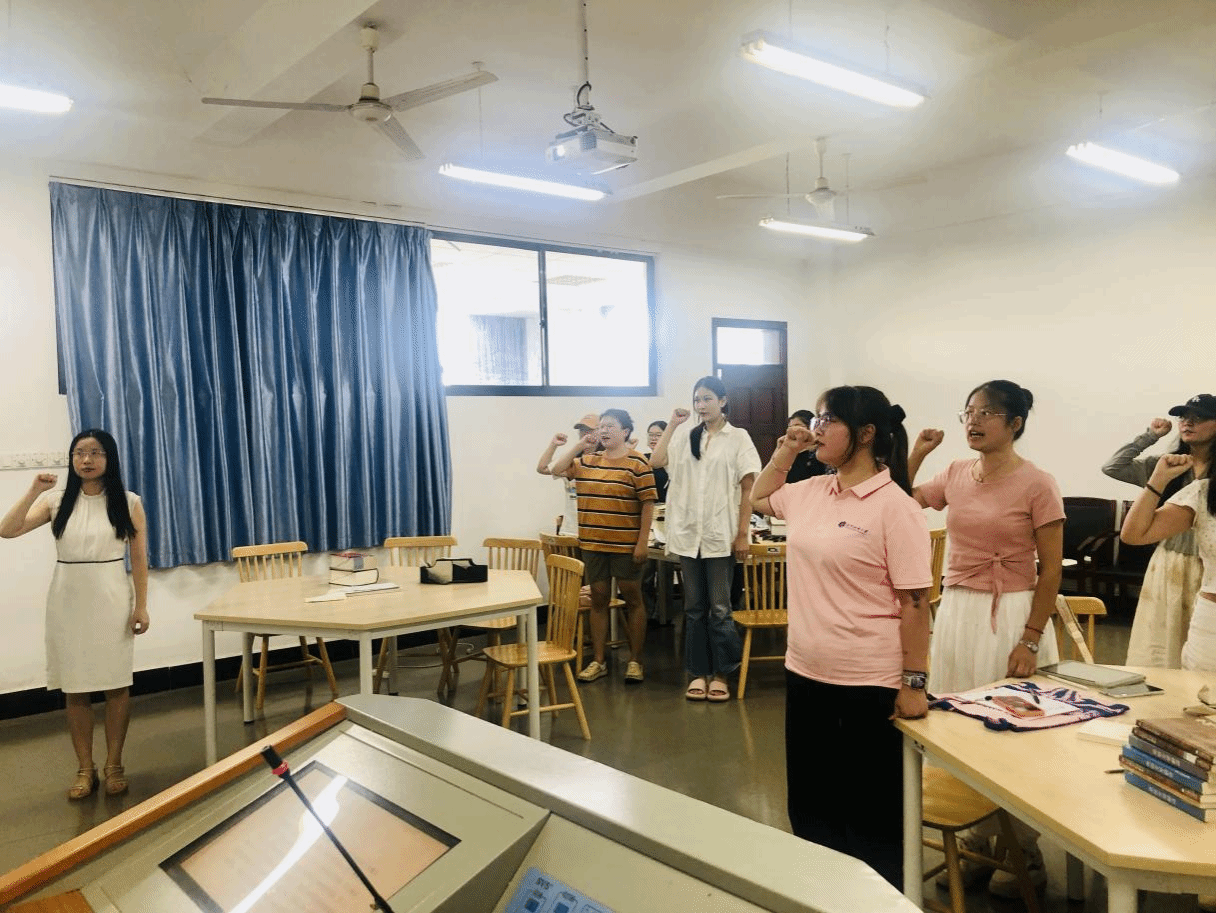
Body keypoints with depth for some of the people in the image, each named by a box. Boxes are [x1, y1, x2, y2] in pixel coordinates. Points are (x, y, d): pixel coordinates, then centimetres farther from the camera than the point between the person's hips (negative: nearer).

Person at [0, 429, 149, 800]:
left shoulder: (128, 503, -3)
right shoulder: (56, 500, 1)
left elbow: (139, 557, -1)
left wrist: (141, 605, -5)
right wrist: (33, 491, -17)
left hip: (111, 600, -1)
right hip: (69, 602, 2)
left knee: (116, 684, 5)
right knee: (75, 688, 7)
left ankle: (114, 765, 19)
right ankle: (85, 768, 20)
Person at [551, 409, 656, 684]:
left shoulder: (637, 463, -8)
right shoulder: (587, 461, 9)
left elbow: (648, 504, -10)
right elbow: (557, 470, 9)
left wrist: (643, 542, -14)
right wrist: (579, 446, 1)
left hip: (626, 545, -5)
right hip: (593, 544, 5)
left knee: (632, 600, 6)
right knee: (598, 600, 11)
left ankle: (635, 661, 16)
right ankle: (598, 661, 19)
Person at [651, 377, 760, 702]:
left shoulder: (738, 438, -1)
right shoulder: (685, 436, 9)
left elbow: (748, 489, -4)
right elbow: (656, 460, -6)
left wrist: (743, 534, -9)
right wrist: (672, 425, -1)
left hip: (721, 535, -3)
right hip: (688, 534, 4)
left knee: (720, 608, 3)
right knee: (694, 607, 9)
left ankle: (720, 673, 14)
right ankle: (698, 672, 18)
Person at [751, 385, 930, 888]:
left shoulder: (893, 506, -15)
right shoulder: (810, 492, 5)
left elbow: (914, 603, -15)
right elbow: (759, 498, 26)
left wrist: (914, 683, -15)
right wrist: (784, 451, 11)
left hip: (868, 683, -7)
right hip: (805, 673, 7)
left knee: (872, 810, 11)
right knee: (810, 803, 20)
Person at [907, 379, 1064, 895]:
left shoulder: (1036, 484, -10)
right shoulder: (955, 474, 5)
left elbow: (1051, 569, -10)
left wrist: (1030, 641, -15)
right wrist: (916, 454, 0)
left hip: (1012, 617, -5)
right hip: (957, 613, 6)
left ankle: (1024, 855, 25)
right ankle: (976, 841, 32)